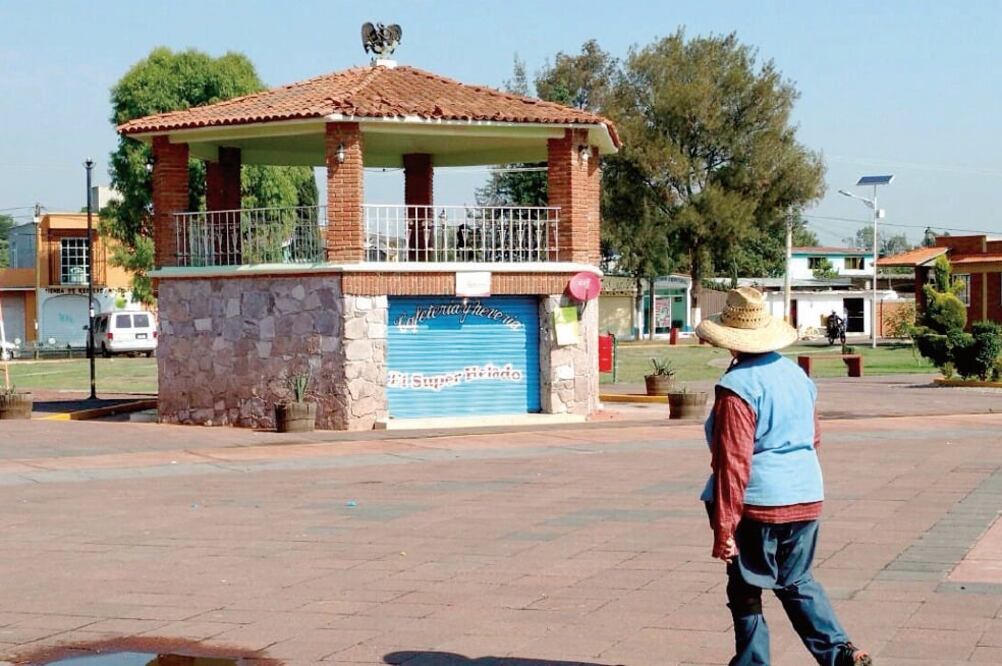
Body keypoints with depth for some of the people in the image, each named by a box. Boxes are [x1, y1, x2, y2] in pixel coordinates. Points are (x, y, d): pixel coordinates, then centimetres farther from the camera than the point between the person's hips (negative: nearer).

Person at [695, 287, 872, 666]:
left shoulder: (737, 387, -17)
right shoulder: (796, 374, 7)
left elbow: (732, 462, -20)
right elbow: (813, 439, 18)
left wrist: (723, 528, -17)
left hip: (758, 505, -7)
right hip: (807, 497, 7)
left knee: (746, 592, 7)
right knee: (797, 582, 20)